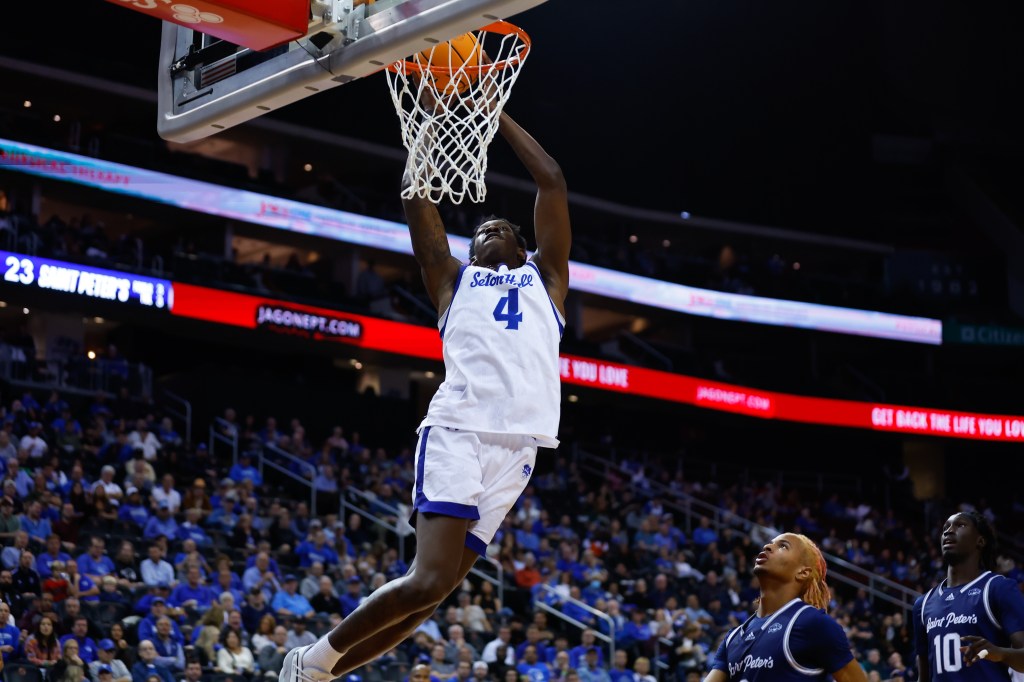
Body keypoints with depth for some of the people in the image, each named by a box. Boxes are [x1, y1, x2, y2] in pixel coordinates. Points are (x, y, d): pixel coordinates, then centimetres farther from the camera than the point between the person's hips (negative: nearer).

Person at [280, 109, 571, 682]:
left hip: (517, 444, 2)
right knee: (429, 580, -18)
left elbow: (552, 181, 23)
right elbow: (416, 192, 18)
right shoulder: (453, 279, 25)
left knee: (437, 588, -4)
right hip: (458, 430, -2)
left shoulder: (546, 278, 28)